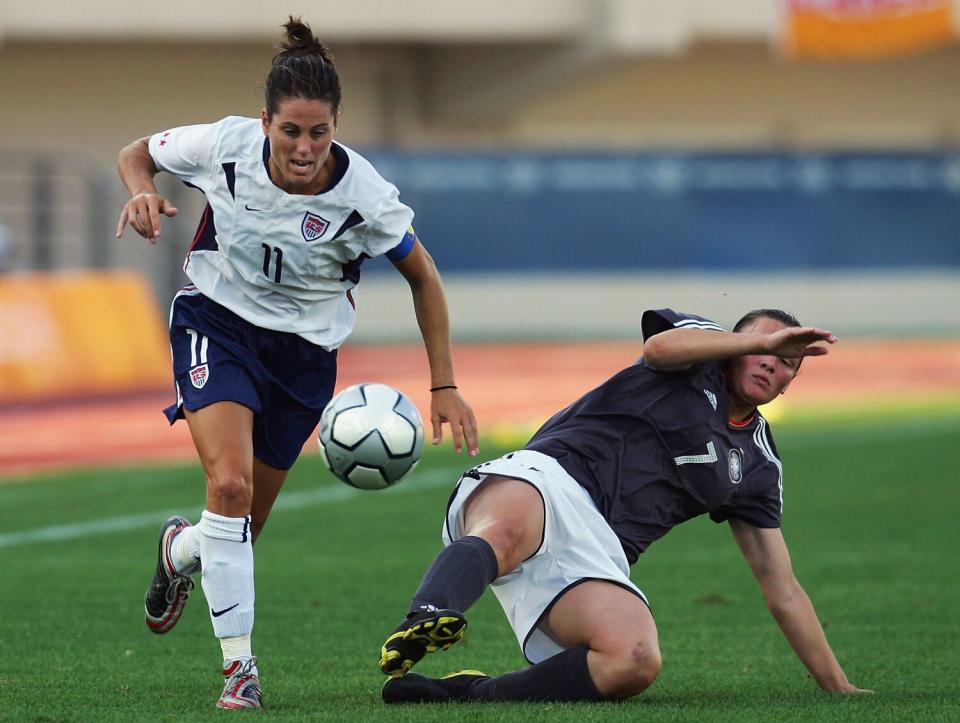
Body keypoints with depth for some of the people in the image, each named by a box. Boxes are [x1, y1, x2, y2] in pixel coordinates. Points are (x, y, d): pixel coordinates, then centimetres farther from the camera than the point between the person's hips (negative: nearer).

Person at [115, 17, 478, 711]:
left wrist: (444, 387, -7)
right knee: (230, 482, -25)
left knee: (244, 523, 7)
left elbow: (423, 276, -6)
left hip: (304, 353, 1)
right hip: (216, 322, -1)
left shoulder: (364, 196, -22)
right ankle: (239, 664, -15)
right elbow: (137, 153, 0)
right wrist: (142, 194, -24)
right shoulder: (226, 146, -21)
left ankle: (181, 549, 46)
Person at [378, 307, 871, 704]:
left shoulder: (757, 465, 27)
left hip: (596, 553, 4)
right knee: (508, 530, -44)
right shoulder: (700, 345, 16)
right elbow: (661, 347, -11)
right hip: (545, 479, -4)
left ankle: (466, 693, -28)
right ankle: (428, 618, -72)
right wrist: (762, 339, -3)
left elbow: (782, 591, 30)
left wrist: (839, 687, 27)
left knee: (636, 663, -30)